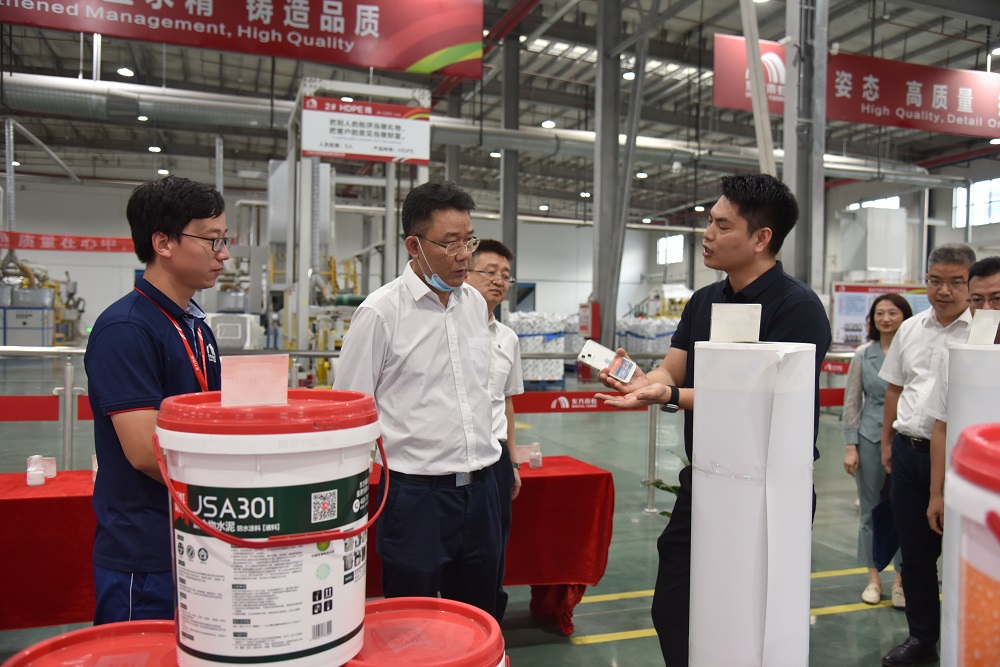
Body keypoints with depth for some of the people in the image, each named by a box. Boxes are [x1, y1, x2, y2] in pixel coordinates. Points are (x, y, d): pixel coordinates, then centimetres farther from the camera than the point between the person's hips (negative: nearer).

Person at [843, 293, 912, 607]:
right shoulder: (863, 356, 4)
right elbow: (851, 402, 5)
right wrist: (850, 446, 0)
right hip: (871, 439, 2)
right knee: (870, 511, 9)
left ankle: (901, 580, 18)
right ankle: (873, 578, 22)